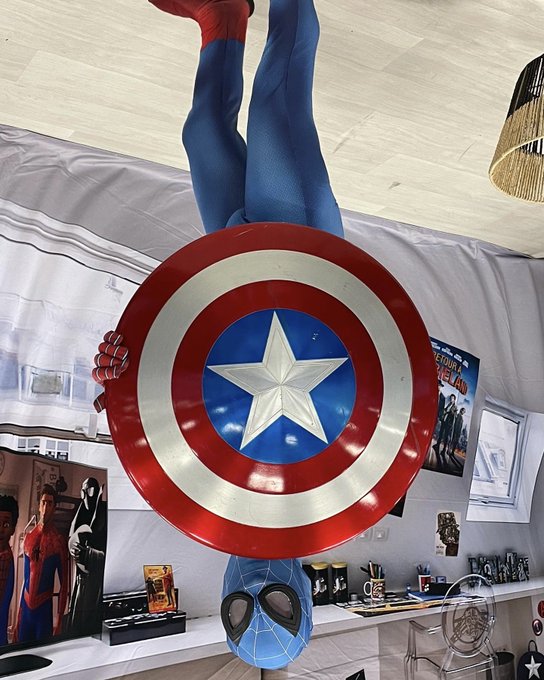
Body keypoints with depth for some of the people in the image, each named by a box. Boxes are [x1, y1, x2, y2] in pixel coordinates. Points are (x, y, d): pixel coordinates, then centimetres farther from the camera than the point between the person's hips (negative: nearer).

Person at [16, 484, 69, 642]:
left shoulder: (59, 541, -8)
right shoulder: (28, 538, 6)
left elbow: (64, 584, -6)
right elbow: (25, 579, 13)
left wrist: (59, 619, -9)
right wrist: (19, 615, 13)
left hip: (44, 607, -4)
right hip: (26, 607, 4)